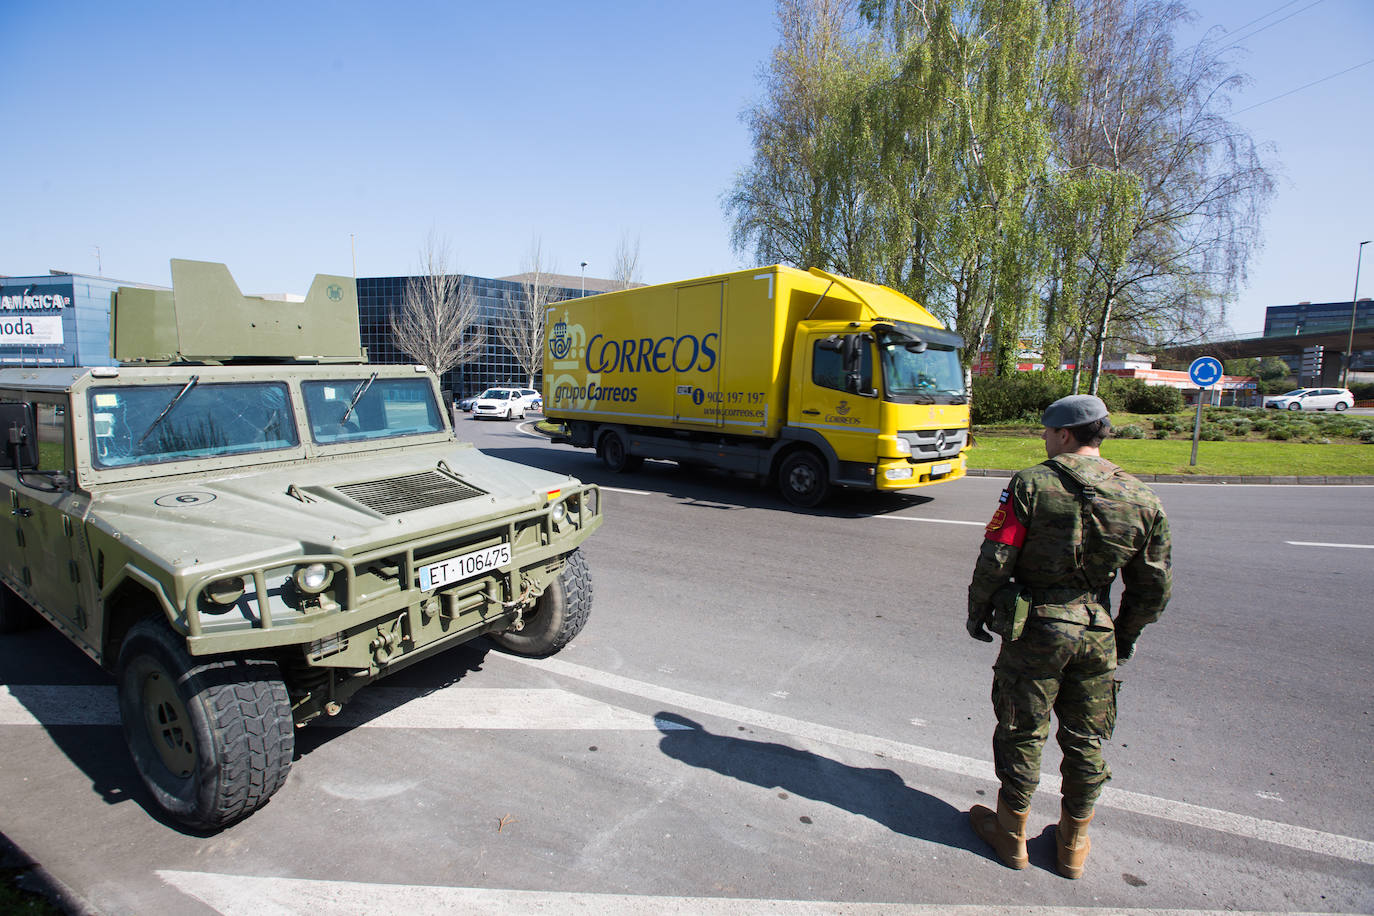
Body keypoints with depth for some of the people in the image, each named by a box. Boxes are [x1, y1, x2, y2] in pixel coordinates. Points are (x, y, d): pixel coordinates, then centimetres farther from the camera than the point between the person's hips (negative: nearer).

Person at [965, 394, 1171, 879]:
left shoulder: (1032, 484, -13)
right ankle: (1073, 843, 35)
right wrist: (1126, 636, 20)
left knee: (1021, 733, 11)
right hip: (1098, 636, 4)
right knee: (1085, 739, 18)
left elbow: (994, 559, -13)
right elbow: (1153, 587, 6)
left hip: (1033, 629, -4)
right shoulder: (1143, 499, 1)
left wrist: (978, 610, 2)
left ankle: (1011, 833, 28)